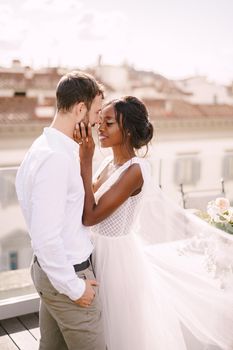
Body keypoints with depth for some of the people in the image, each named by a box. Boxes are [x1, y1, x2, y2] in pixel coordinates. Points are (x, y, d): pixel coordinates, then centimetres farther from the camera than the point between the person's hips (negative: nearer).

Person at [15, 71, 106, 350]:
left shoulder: (47, 146, 6)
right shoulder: (56, 157, -25)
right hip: (67, 274, -9)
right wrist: (74, 287, -18)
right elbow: (46, 237, -26)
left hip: (52, 271, 9)